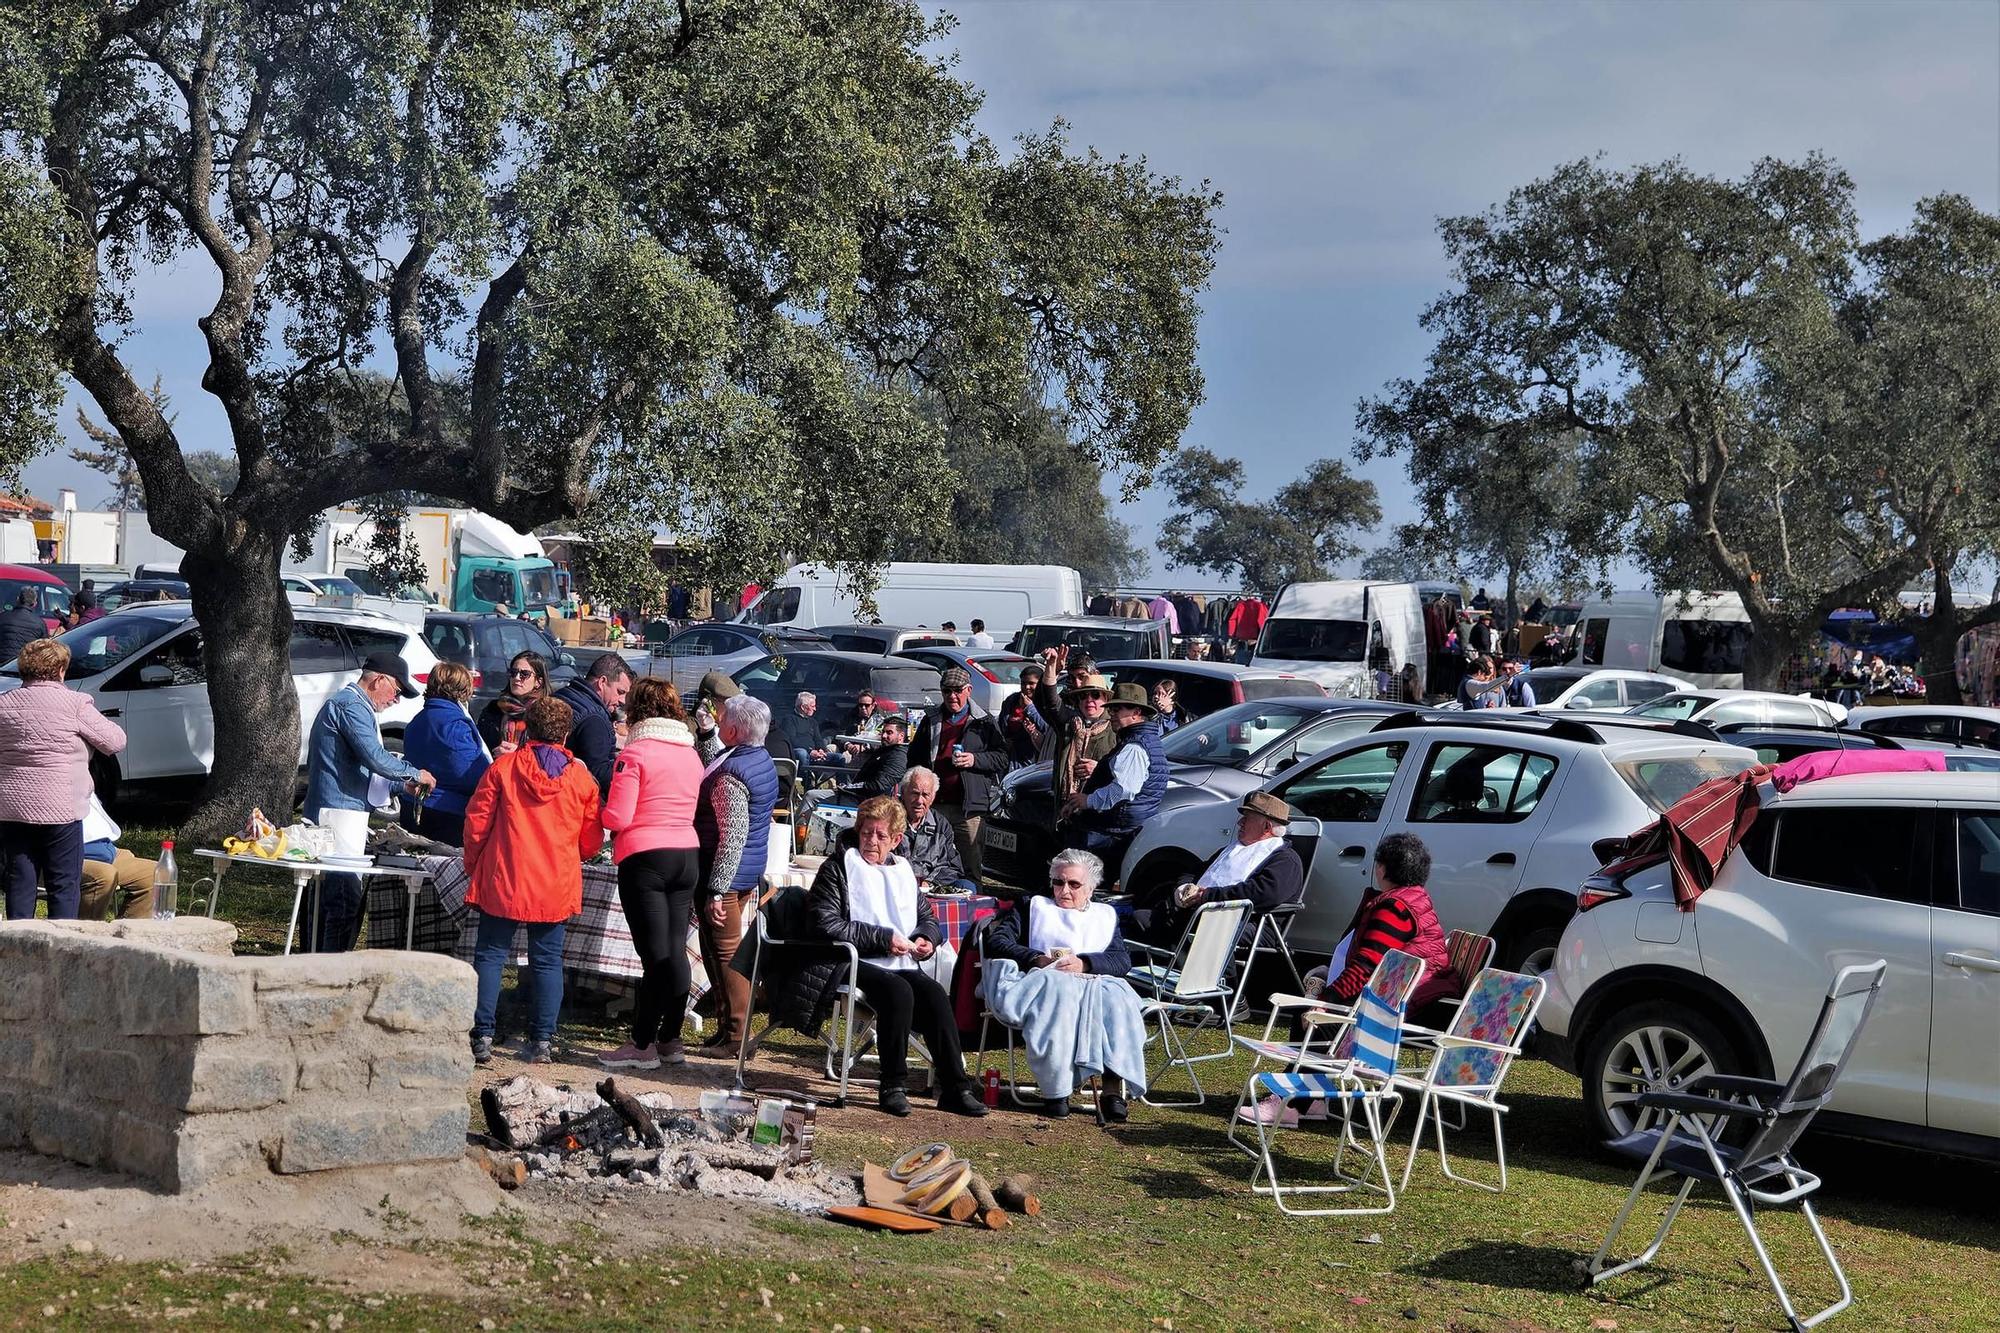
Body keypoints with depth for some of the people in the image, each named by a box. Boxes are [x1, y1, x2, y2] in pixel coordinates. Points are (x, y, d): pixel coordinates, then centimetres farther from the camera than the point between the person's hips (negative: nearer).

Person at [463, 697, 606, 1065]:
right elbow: (591, 840, 7)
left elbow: (476, 821, -1)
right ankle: (542, 1042, 8)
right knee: (547, 961, 8)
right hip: (557, 884, 1)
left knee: (490, 956, 6)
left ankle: (482, 1038, 2)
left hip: (503, 881, -1)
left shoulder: (503, 767, -3)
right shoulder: (581, 777, 1)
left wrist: (472, 864, 13)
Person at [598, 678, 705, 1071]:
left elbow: (617, 817, -13)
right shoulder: (690, 754, 11)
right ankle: (671, 1040, 15)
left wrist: (604, 812, 7)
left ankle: (642, 1045, 1)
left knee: (655, 953, -5)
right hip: (687, 855, 6)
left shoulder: (635, 753, -10)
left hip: (645, 858, -6)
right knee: (676, 950, 9)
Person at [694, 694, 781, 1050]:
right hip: (751, 869, 10)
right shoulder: (763, 760, 9)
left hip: (724, 872, -10)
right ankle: (731, 1023, 24)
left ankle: (734, 1034, 1)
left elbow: (732, 835, -25)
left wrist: (716, 890, -24)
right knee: (728, 947, 18)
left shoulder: (730, 774, -21)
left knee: (723, 952, -3)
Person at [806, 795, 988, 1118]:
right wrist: (883, 938, -12)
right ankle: (892, 1087, -24)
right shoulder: (839, 867, 5)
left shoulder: (903, 870, 22)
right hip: (858, 965, -5)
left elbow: (927, 918, 31)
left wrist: (928, 939, 5)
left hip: (902, 965, 5)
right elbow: (826, 923, -8)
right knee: (899, 991, -34)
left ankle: (956, 1087, -24)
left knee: (935, 994, -25)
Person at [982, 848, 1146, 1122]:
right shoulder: (1033, 906, 29)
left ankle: (1113, 1088, -43)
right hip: (1044, 983, -1)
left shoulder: (1106, 915, 30)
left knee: (1116, 999, -34)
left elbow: (1123, 960, 11)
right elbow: (996, 941, 12)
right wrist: (1037, 959, -6)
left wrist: (1084, 963, -9)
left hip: (1095, 983, 1)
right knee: (1057, 996, -39)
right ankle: (1054, 1091, -42)